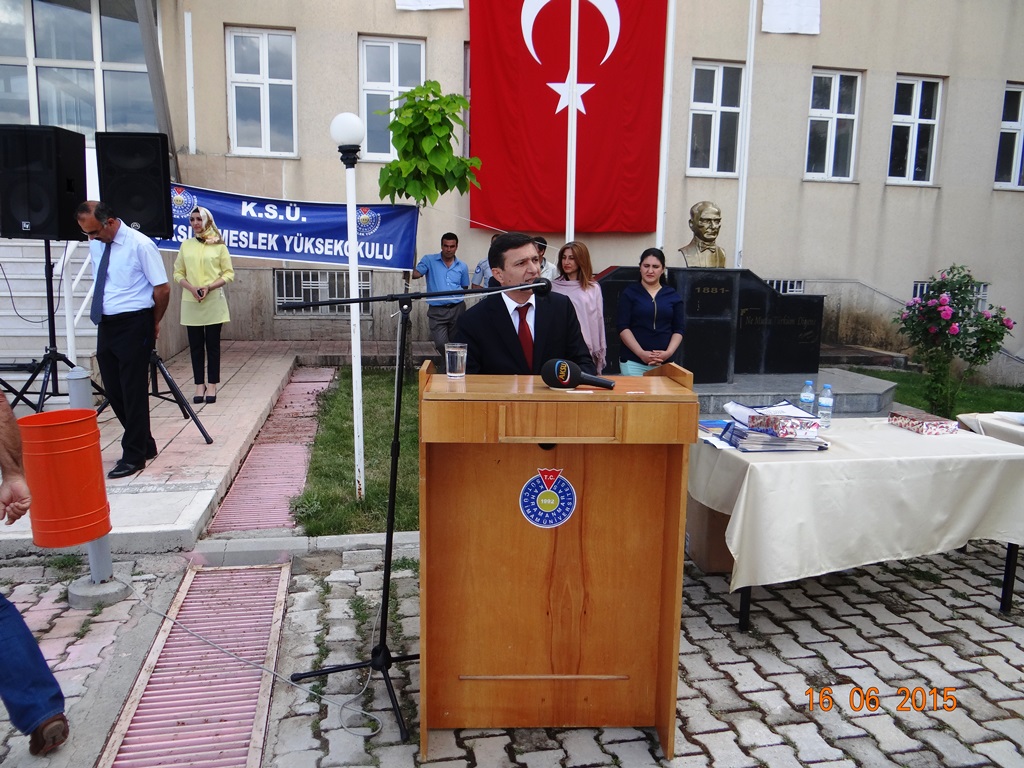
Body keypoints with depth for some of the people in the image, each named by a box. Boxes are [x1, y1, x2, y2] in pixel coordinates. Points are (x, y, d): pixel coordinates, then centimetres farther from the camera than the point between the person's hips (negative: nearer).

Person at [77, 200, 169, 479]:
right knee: (113, 391, 11)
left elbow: (162, 289, -11)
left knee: (134, 391, -2)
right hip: (106, 325, 7)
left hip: (133, 325, -7)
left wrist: (154, 323, -1)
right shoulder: (96, 245, 7)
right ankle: (145, 444, 26)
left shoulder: (140, 245, -13)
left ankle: (134, 456, 8)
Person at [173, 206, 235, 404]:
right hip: (190, 302, 2)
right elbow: (178, 273, 9)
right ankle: (200, 385, 10)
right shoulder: (186, 245, 9)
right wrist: (191, 288, -11)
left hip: (214, 301, -2)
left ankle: (212, 385, 7)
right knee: (196, 345, 4)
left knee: (213, 345, 2)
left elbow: (229, 273, 1)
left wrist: (209, 287, -14)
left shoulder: (219, 245, 2)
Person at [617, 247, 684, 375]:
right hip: (633, 361, -2)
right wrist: (641, 353, -14)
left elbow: (678, 330, 9)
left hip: (664, 362, 2)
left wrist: (669, 352, -9)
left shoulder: (673, 296, 10)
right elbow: (623, 327, -4)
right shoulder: (629, 293, 2)